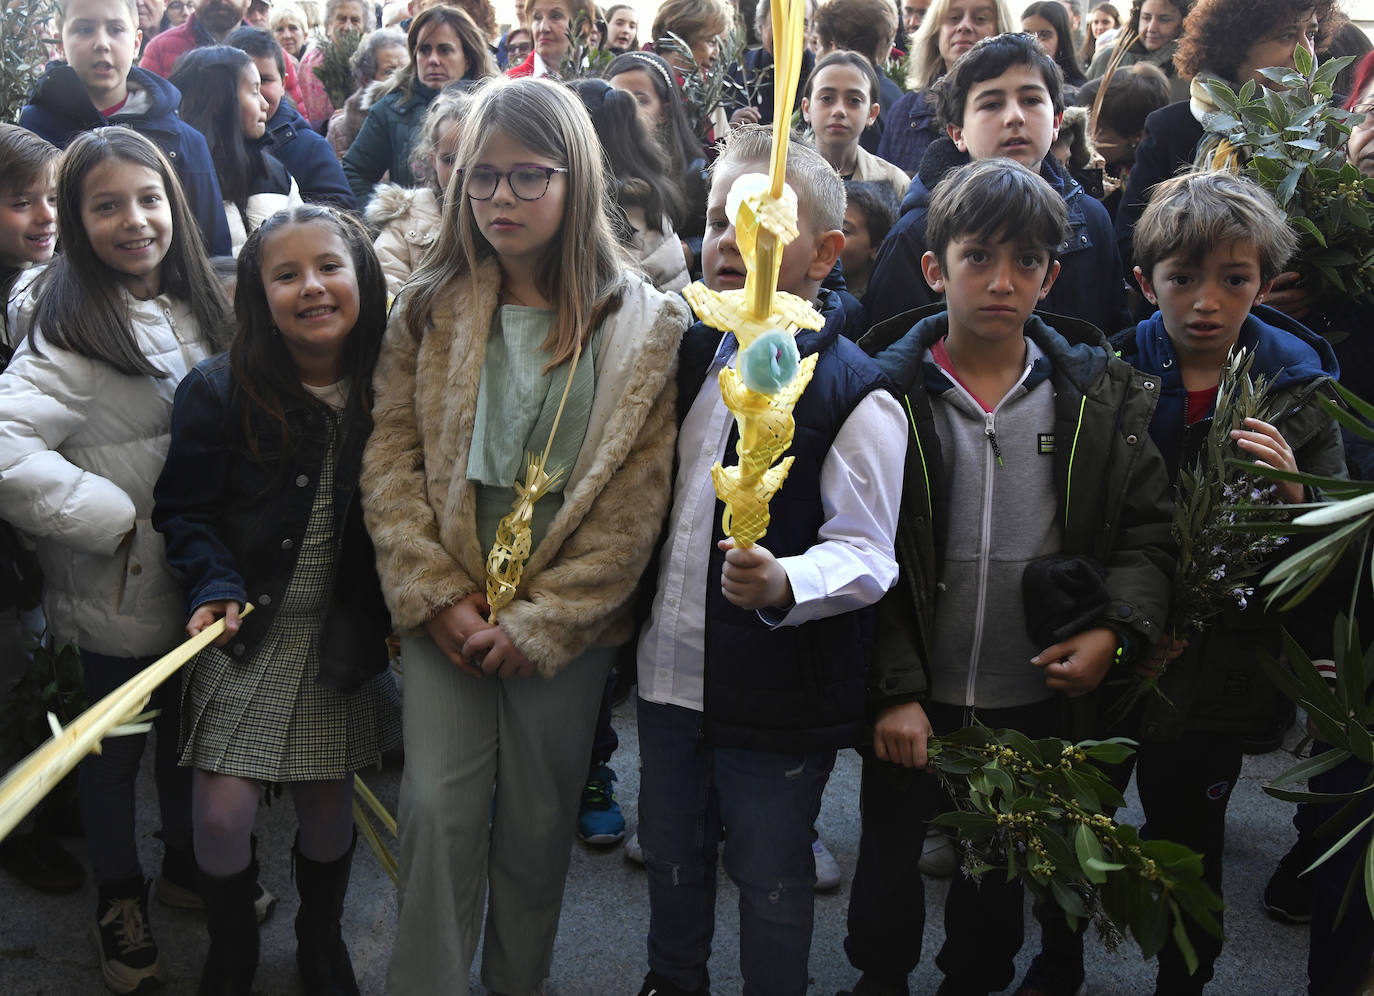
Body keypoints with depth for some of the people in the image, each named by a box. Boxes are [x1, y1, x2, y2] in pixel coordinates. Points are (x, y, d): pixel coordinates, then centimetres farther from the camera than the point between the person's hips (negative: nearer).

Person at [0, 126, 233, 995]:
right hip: (119, 596, -6)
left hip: (202, 582, 6)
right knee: (116, 750, 14)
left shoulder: (196, 305, 3)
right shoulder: (70, 329, -20)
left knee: (189, 731, 23)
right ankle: (120, 898, 36)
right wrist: (118, 520, -24)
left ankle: (186, 866, 45)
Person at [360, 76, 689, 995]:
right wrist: (436, 596, -10)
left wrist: (540, 620, -11)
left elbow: (636, 496, -8)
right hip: (446, 613, 1)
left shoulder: (648, 325, -5)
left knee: (540, 819, 11)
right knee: (439, 807, -1)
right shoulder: (430, 308, 2)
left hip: (570, 621, -1)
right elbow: (392, 457, 0)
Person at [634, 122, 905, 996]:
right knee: (670, 850, 23)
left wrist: (783, 584, -36)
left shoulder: (855, 393, -16)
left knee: (771, 876, 11)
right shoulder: (692, 357, 5)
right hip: (672, 670, 6)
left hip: (780, 697, -6)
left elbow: (866, 554, -19)